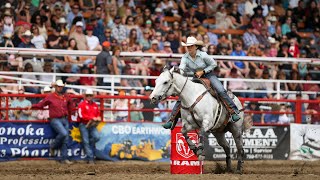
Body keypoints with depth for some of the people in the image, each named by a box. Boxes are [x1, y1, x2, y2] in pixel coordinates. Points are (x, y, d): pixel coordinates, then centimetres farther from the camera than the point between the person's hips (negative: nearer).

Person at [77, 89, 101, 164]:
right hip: (84, 125, -4)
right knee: (86, 141, -8)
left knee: (96, 137, -19)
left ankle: (88, 147, 10)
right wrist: (92, 118, -18)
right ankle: (90, 158, -5)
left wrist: (98, 118, -2)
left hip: (92, 125, 4)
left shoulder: (95, 105, 14)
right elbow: (81, 115, -14)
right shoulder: (82, 104, -3)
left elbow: (98, 114, 23)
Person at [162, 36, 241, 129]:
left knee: (221, 91, -26)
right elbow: (181, 68, -25)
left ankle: (233, 111, -18)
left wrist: (203, 71, -18)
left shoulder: (202, 55, -20)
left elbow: (214, 64, -9)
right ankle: (172, 120, -1)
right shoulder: (185, 58, -12)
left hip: (208, 74, -3)